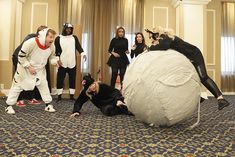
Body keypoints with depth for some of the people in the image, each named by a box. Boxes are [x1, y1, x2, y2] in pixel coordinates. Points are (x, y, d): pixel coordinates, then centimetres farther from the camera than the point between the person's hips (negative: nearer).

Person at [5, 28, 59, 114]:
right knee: (17, 86, 4)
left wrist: (55, 61, -21)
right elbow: (21, 56, -22)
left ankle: (48, 105, 12)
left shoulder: (51, 47, -14)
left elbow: (52, 57, 2)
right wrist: (29, 67, -24)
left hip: (40, 69, 4)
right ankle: (9, 106, 18)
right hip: (25, 68, -4)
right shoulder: (31, 43, -29)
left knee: (44, 85, 1)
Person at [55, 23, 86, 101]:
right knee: (60, 79, 2)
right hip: (62, 63, -1)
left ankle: (72, 96, 16)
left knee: (72, 79, 6)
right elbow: (56, 50, 3)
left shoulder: (74, 37, 10)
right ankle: (59, 96, 14)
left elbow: (78, 47, -1)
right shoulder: (58, 38, 4)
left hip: (72, 63, 2)